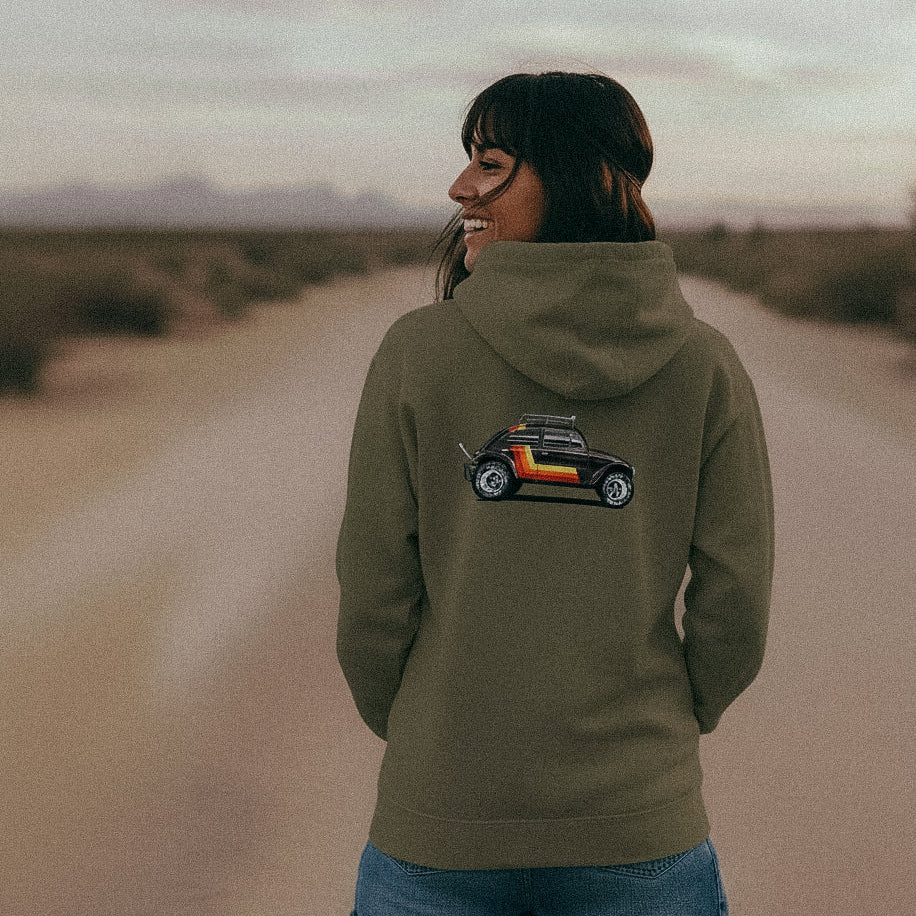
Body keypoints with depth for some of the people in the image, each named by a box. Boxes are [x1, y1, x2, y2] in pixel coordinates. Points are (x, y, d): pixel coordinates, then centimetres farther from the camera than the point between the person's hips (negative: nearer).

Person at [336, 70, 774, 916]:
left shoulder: (418, 351, -10)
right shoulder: (705, 364, -6)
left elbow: (372, 597, -6)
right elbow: (736, 602, -2)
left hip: (439, 824, -1)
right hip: (640, 825, 1)